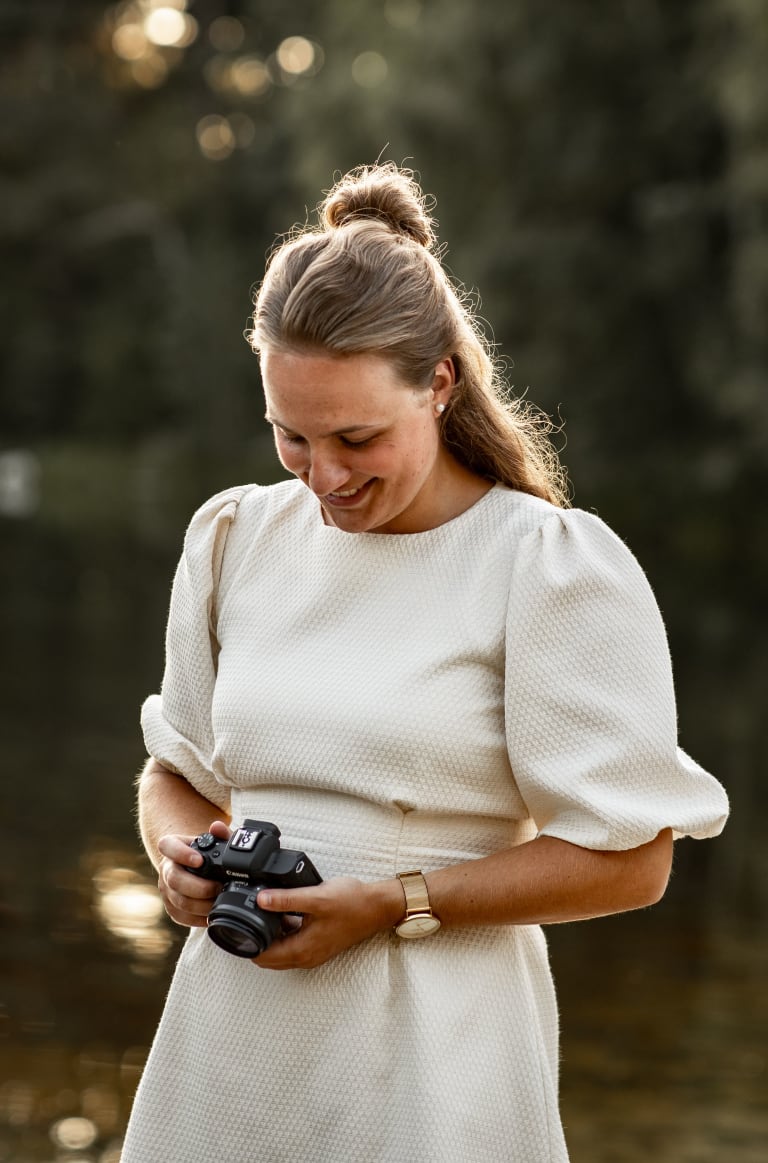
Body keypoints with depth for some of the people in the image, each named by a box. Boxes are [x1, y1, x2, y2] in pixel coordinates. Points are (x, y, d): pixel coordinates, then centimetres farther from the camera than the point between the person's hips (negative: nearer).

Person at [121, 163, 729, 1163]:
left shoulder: (557, 569, -8)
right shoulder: (237, 539, 8)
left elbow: (627, 860, -10)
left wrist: (392, 905, -15)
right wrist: (178, 852, -4)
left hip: (425, 1048, -4)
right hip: (232, 1022, 5)